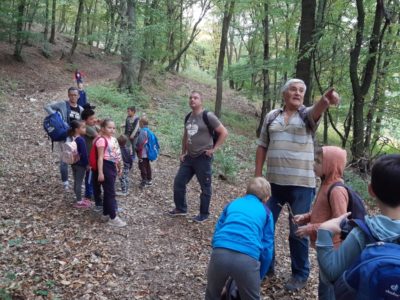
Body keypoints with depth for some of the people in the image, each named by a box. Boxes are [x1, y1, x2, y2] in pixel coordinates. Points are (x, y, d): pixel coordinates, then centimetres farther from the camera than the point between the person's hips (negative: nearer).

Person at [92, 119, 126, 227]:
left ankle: (106, 214, 29)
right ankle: (113, 218, 5)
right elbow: (100, 158, -18)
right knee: (110, 193, -3)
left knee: (108, 192, 17)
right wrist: (100, 173, -21)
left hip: (113, 167, 9)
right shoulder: (102, 140, -15)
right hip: (106, 167, -9)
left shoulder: (113, 139, 11)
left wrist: (119, 167, 25)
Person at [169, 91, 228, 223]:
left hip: (203, 158, -7)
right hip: (189, 157, 7)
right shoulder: (188, 117, 10)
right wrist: (183, 152, 17)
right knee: (178, 182, 10)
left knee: (205, 187, 6)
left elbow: (224, 133, -11)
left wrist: (214, 148, -12)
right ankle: (181, 208, 28)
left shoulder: (208, 116, -12)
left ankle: (204, 214, 21)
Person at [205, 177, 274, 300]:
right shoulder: (266, 212, 23)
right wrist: (259, 278, 30)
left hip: (220, 253, 2)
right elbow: (267, 249, 19)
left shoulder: (232, 204, 29)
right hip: (247, 258, -2)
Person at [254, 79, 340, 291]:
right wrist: (258, 175, 6)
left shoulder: (307, 115, 0)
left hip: (301, 184, -3)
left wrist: (326, 100, -49)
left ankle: (300, 274, 25)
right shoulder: (271, 116, 8)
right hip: (273, 182, 3)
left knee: (298, 231, 6)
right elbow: (262, 147, 11)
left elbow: (317, 109, -25)